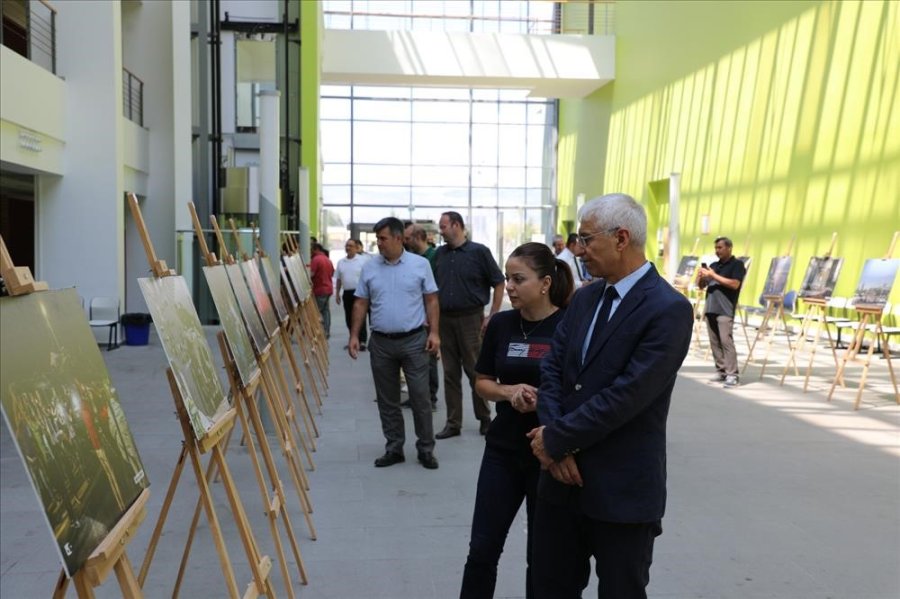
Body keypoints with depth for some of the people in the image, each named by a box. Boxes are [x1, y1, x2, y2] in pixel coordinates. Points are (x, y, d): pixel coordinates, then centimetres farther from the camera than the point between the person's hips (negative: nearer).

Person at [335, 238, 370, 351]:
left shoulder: (363, 260, -5)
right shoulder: (341, 262, 12)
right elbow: (338, 279, 17)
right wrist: (337, 293, 14)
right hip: (346, 293, 5)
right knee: (349, 318, 10)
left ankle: (362, 341, -4)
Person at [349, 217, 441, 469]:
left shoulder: (420, 264, -2)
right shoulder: (370, 267, 4)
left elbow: (431, 300, 0)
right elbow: (361, 304, 7)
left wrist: (434, 332, -8)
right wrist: (354, 335, 1)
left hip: (414, 340, -2)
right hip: (381, 342, 3)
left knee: (420, 397, 1)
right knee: (387, 400, 10)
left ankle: (426, 449, 15)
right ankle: (394, 448, 22)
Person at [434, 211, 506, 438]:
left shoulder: (479, 252, -5)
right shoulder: (439, 254, 9)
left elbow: (498, 283, -3)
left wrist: (492, 316, -8)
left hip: (470, 318, -4)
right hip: (445, 319, 5)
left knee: (475, 370, 2)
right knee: (450, 373, 8)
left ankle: (484, 418, 19)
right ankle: (453, 422, 17)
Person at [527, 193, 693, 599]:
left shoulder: (669, 310, -17)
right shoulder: (585, 298, 7)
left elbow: (625, 396, -22)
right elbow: (551, 369, 3)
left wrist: (556, 439, -14)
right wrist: (553, 439, -11)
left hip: (622, 489, -6)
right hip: (564, 475, 7)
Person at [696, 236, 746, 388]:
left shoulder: (737, 264, 0)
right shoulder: (713, 265, 18)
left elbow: (734, 284, -14)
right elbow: (701, 286, 21)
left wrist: (713, 275, -14)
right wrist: (701, 276, -1)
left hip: (725, 310, -7)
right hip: (710, 308, 7)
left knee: (726, 341, -11)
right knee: (714, 342, 6)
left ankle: (732, 375, -9)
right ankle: (721, 371, 13)